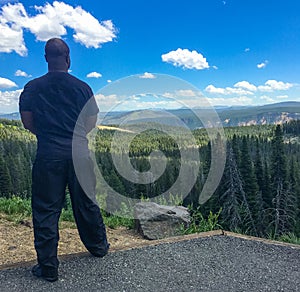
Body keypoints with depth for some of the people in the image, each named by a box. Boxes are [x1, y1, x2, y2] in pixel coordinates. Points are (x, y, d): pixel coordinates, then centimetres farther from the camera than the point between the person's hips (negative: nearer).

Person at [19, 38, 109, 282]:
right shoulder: (83, 87, 0)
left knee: (46, 210, 8)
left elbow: (28, 123, 2)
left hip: (48, 154, -1)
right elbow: (91, 123, 2)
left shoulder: (32, 88, 0)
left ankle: (48, 267, 14)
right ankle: (99, 246, 34)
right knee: (86, 203, 16)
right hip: (79, 153, 1)